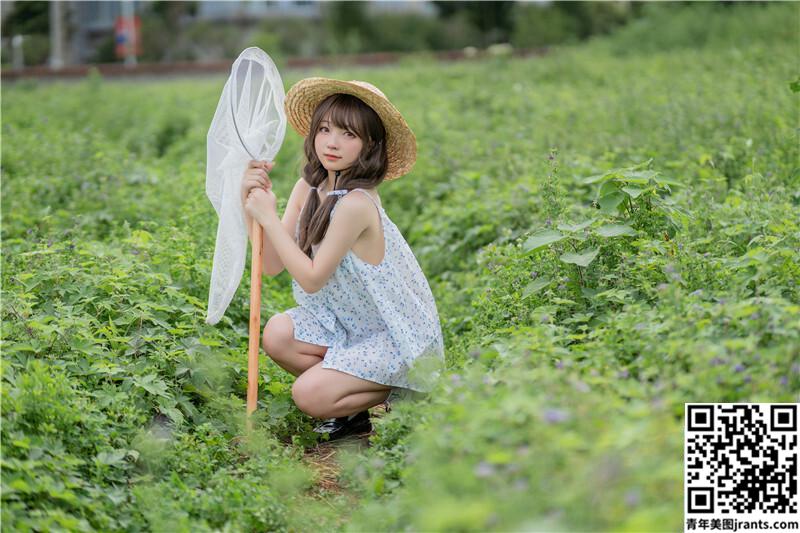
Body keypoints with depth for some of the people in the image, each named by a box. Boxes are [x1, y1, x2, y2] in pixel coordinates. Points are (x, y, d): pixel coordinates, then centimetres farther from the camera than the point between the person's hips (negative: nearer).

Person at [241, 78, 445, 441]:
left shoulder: (356, 203, -27)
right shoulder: (308, 188, -3)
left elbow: (312, 278, -22)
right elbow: (273, 265, -5)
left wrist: (269, 217, -22)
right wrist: (251, 202, -16)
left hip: (397, 338, -8)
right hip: (352, 321, 8)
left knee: (309, 395, -20)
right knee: (276, 335, -13)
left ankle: (400, 394, 5)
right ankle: (354, 402, 7)